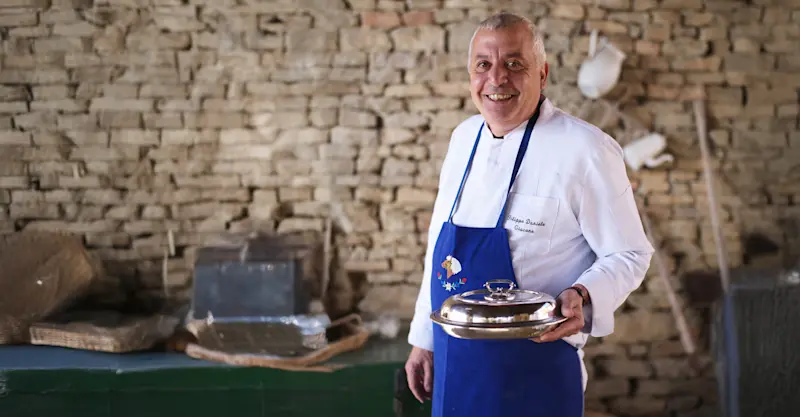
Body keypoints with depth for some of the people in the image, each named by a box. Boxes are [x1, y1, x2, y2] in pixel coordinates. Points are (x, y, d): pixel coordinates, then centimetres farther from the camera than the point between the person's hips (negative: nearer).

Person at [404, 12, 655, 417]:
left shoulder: (586, 150, -14)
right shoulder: (464, 137, 6)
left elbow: (628, 255, -9)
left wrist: (583, 298, -28)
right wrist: (424, 339, 14)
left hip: (534, 376, -6)